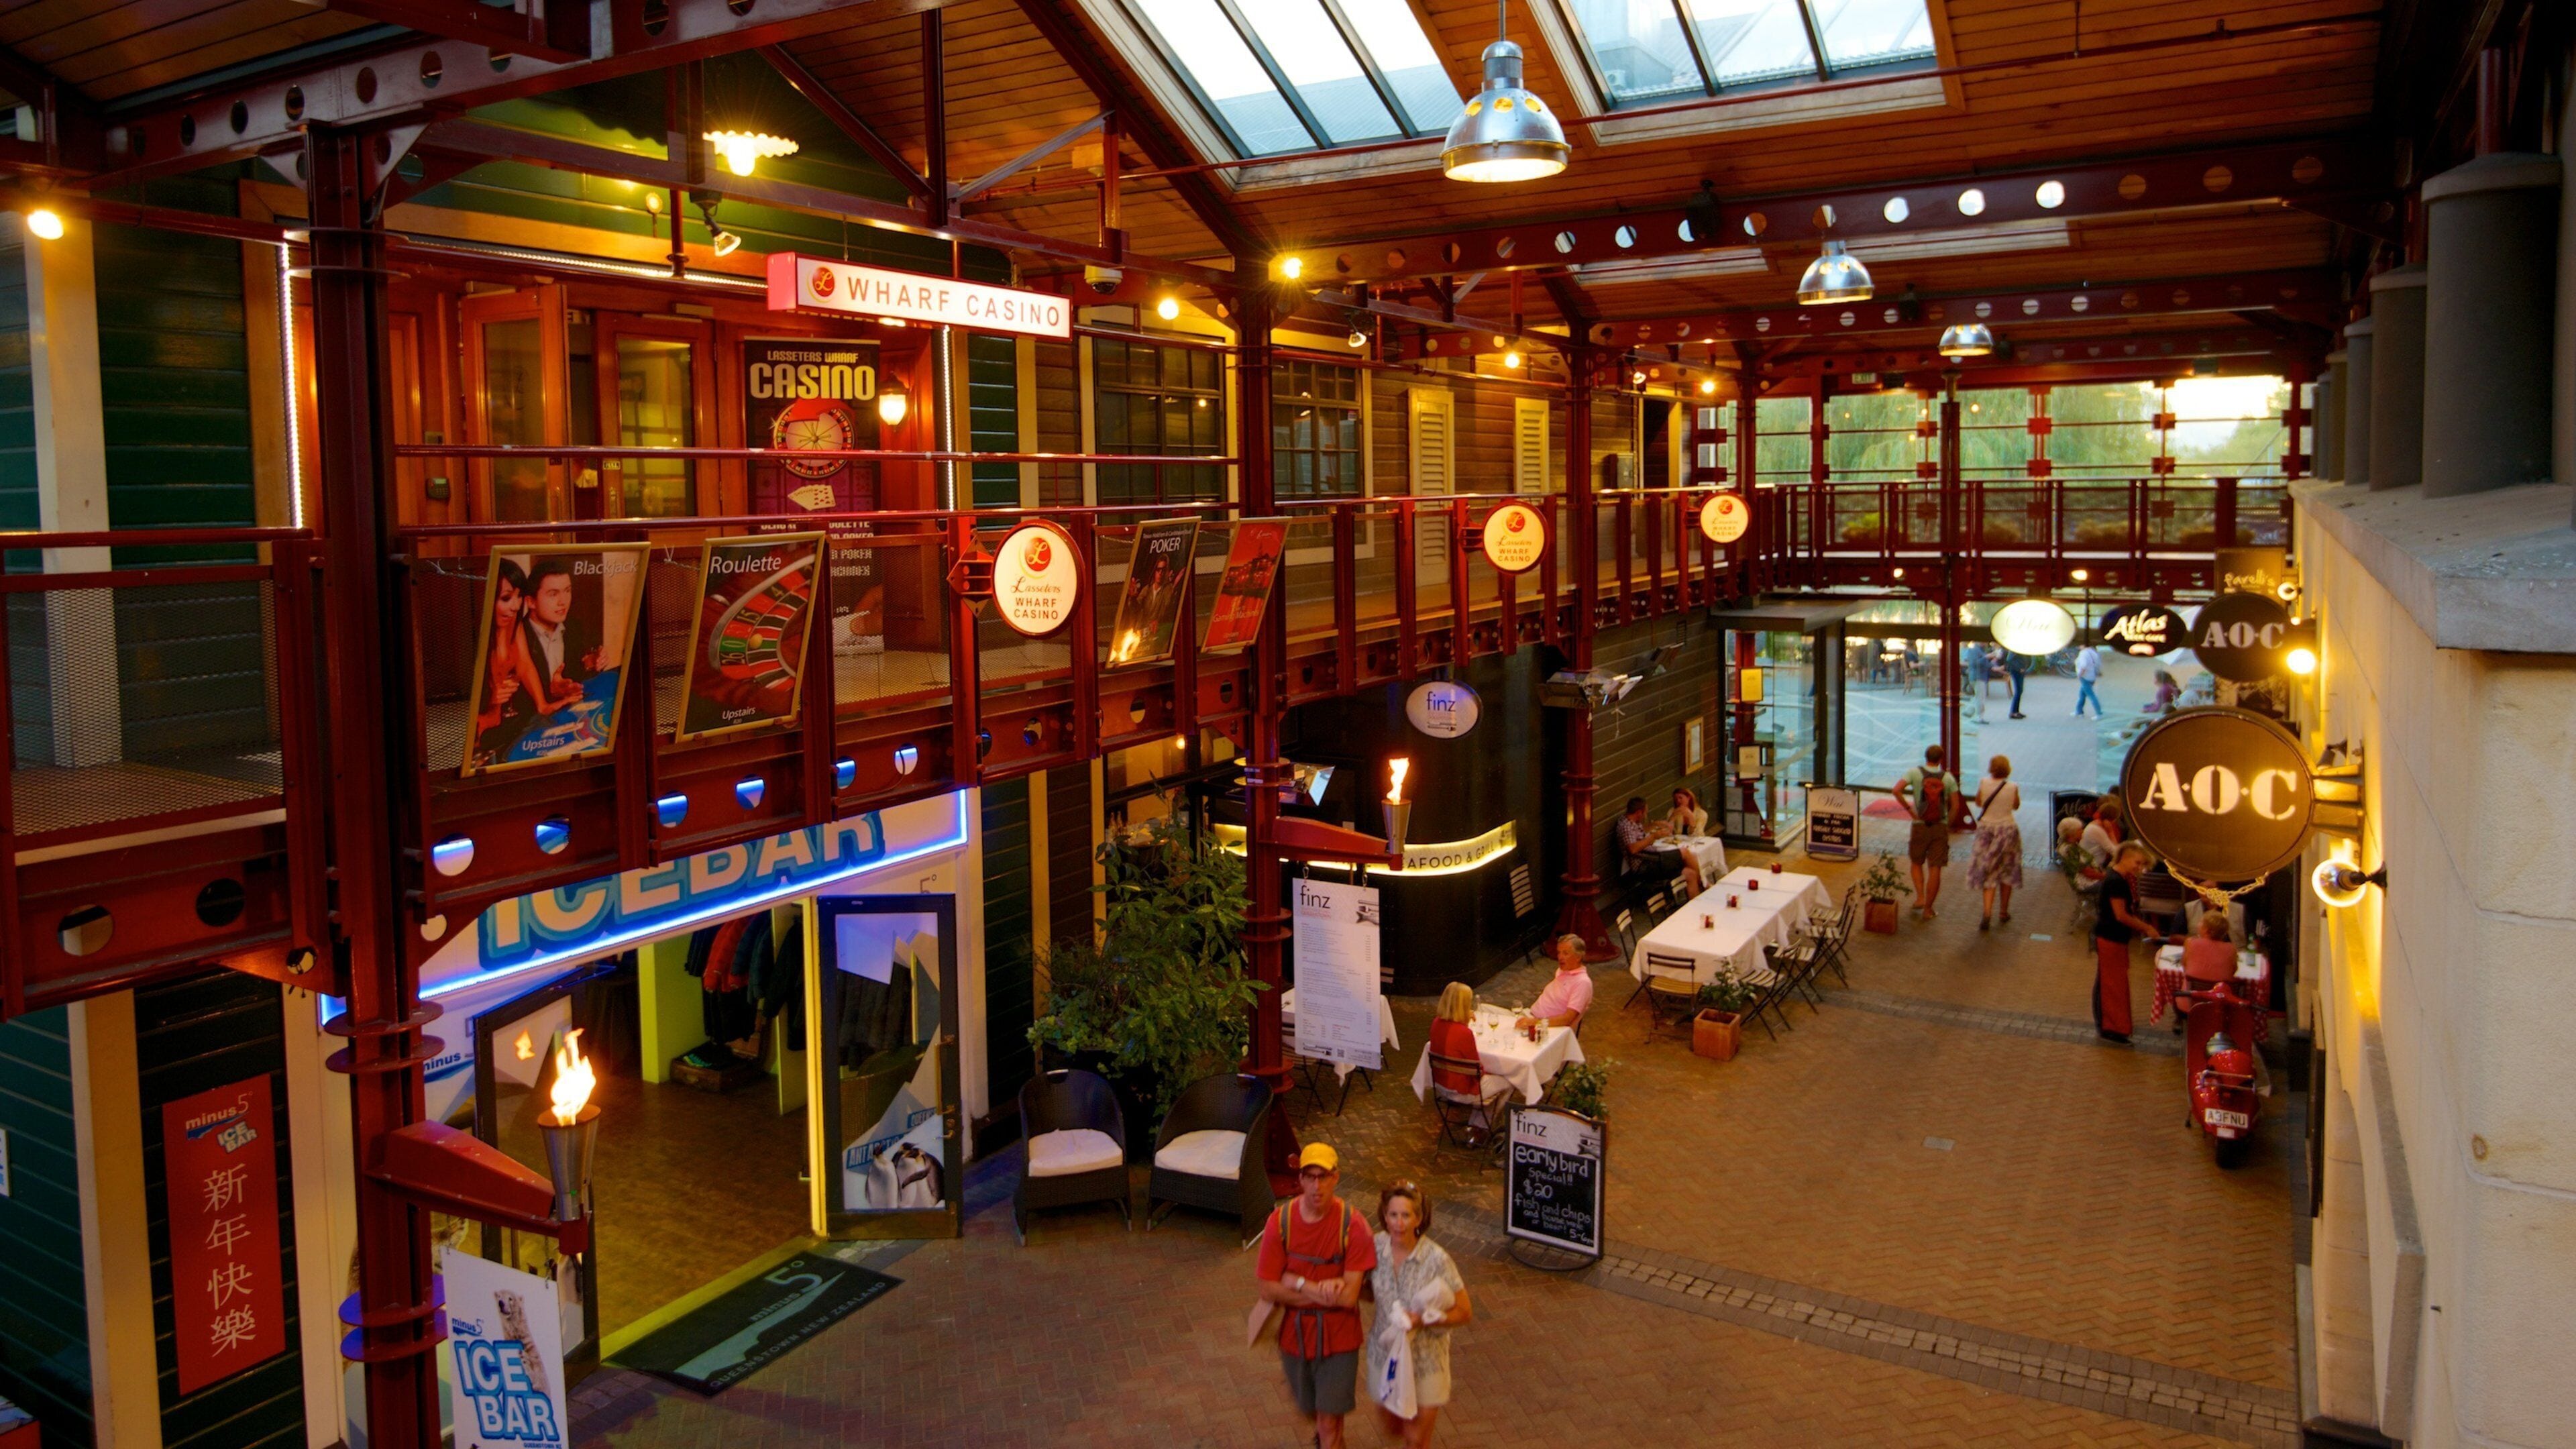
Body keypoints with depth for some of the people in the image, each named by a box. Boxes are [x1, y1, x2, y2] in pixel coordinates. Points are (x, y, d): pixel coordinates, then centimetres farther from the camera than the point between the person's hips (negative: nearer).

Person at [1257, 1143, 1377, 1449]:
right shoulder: (1280, 1222, -15)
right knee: (1309, 1413, 24)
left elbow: (1349, 1297, -23)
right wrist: (1321, 1291, -20)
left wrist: (1298, 1283, -21)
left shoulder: (1353, 1226, -21)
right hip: (1295, 1334, 3)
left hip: (1338, 1336, -3)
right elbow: (1268, 1290, -14)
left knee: (1329, 1422, 1)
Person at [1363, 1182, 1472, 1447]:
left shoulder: (1437, 1260, -23)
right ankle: (1428, 1414, 52)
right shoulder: (1377, 1246, -12)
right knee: (1390, 1428, 23)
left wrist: (1422, 1320, -27)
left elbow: (1465, 1313, -15)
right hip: (1385, 1353, 4)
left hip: (1426, 1359, -4)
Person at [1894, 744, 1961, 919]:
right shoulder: (1948, 777, -1)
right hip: (1941, 826, 0)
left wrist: (1909, 809, -8)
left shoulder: (1915, 772, -5)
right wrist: (1949, 823, 11)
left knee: (1917, 863, 20)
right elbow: (1956, 804, -2)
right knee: (1935, 869, 3)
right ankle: (1928, 909, 6)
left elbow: (1897, 790, -18)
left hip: (1920, 826, 0)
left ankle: (1920, 898, 6)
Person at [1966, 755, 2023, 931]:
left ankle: (1987, 911, -13)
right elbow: (2016, 806, 8)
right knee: (2007, 871, 16)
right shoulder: (2013, 787, -10)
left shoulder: (1984, 784, -9)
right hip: (2007, 829, 0)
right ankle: (2004, 911, 24)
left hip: (1986, 828, 0)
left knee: (1989, 872, 4)